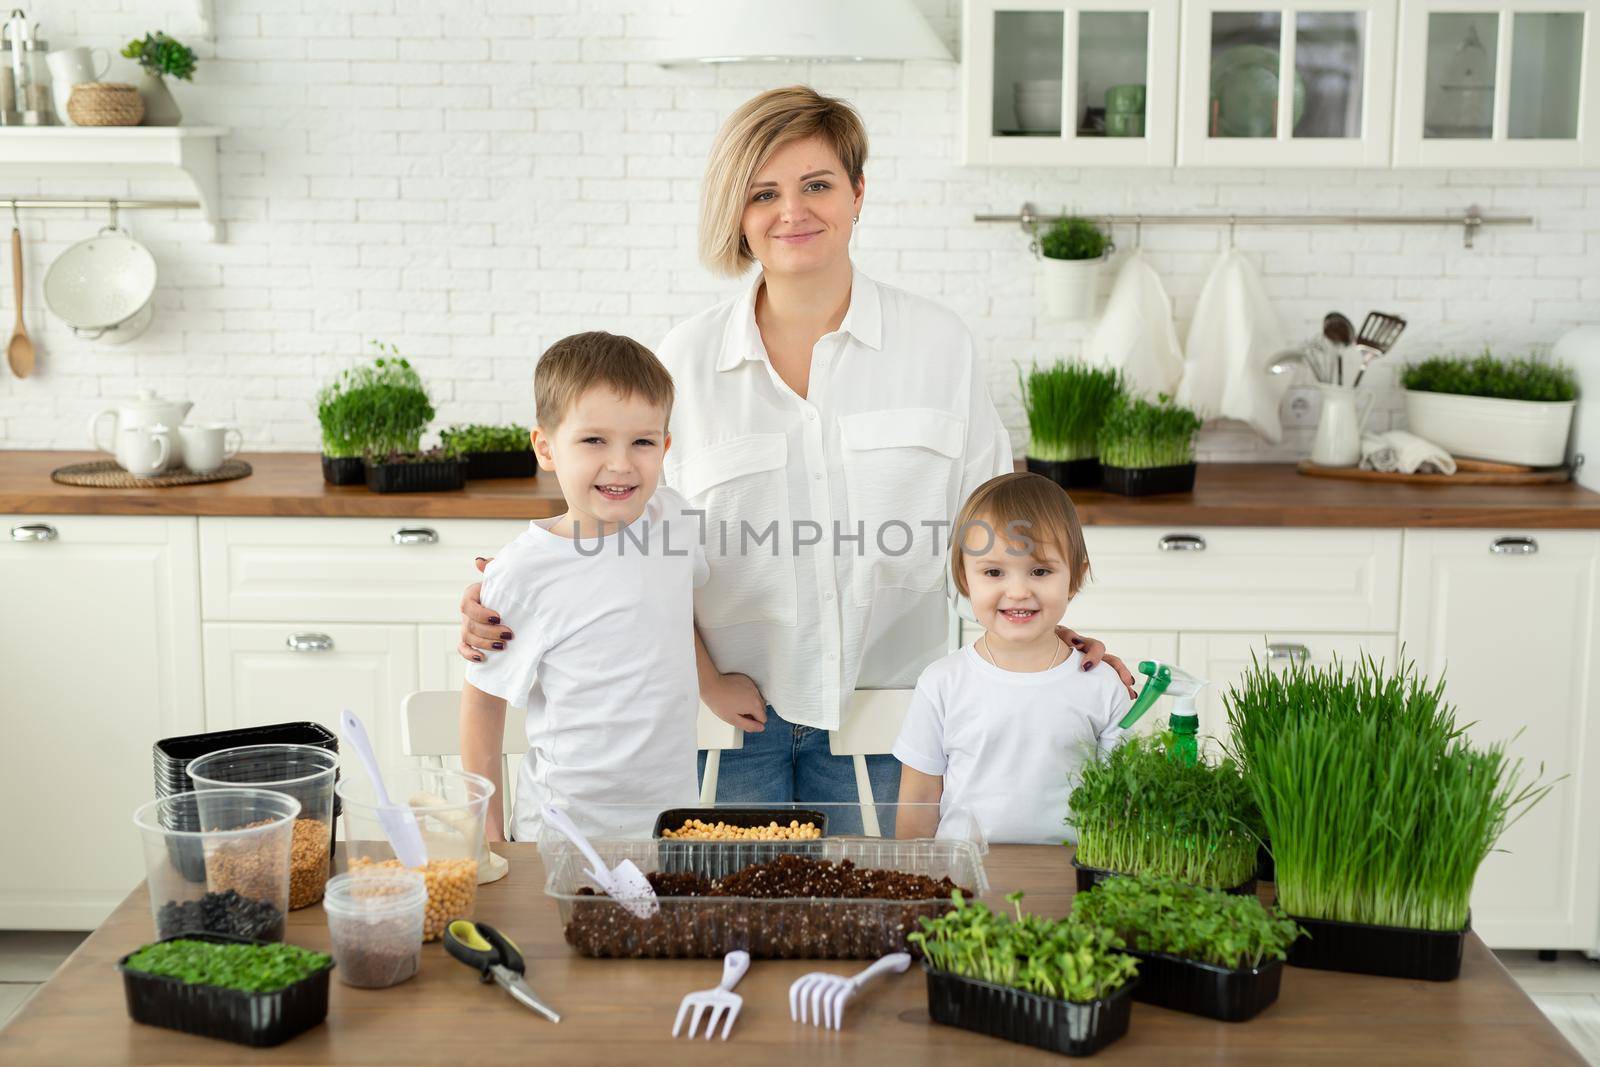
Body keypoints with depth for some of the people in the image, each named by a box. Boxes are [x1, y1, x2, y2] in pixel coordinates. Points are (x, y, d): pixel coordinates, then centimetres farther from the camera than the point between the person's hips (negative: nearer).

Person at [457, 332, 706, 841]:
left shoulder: (671, 518, -3)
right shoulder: (522, 573, -16)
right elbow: (483, 700, -5)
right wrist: (487, 831, -4)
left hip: (673, 809, 4)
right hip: (564, 831, -4)